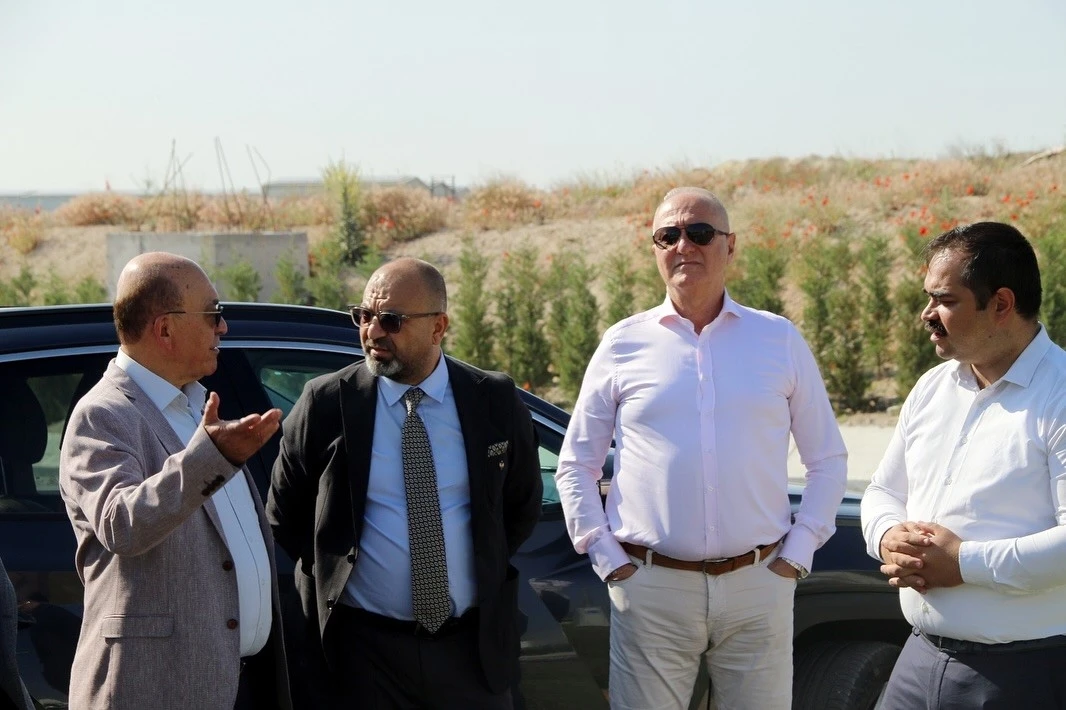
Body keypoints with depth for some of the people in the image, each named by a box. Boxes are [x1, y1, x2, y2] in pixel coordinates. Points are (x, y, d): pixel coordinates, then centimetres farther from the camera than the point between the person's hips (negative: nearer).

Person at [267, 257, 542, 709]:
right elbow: (284, 515, 7)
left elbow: (523, 506, 13)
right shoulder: (326, 404, -4)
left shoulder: (495, 401, -1)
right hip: (365, 648, -1)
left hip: (474, 644, 1)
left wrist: (486, 571, 7)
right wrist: (331, 579, 5)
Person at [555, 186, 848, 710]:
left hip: (758, 588, 1)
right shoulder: (623, 345, 6)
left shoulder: (780, 340, 7)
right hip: (650, 588, 0)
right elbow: (575, 467, 11)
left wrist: (798, 553, 2)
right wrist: (607, 558, 2)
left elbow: (828, 460, 12)